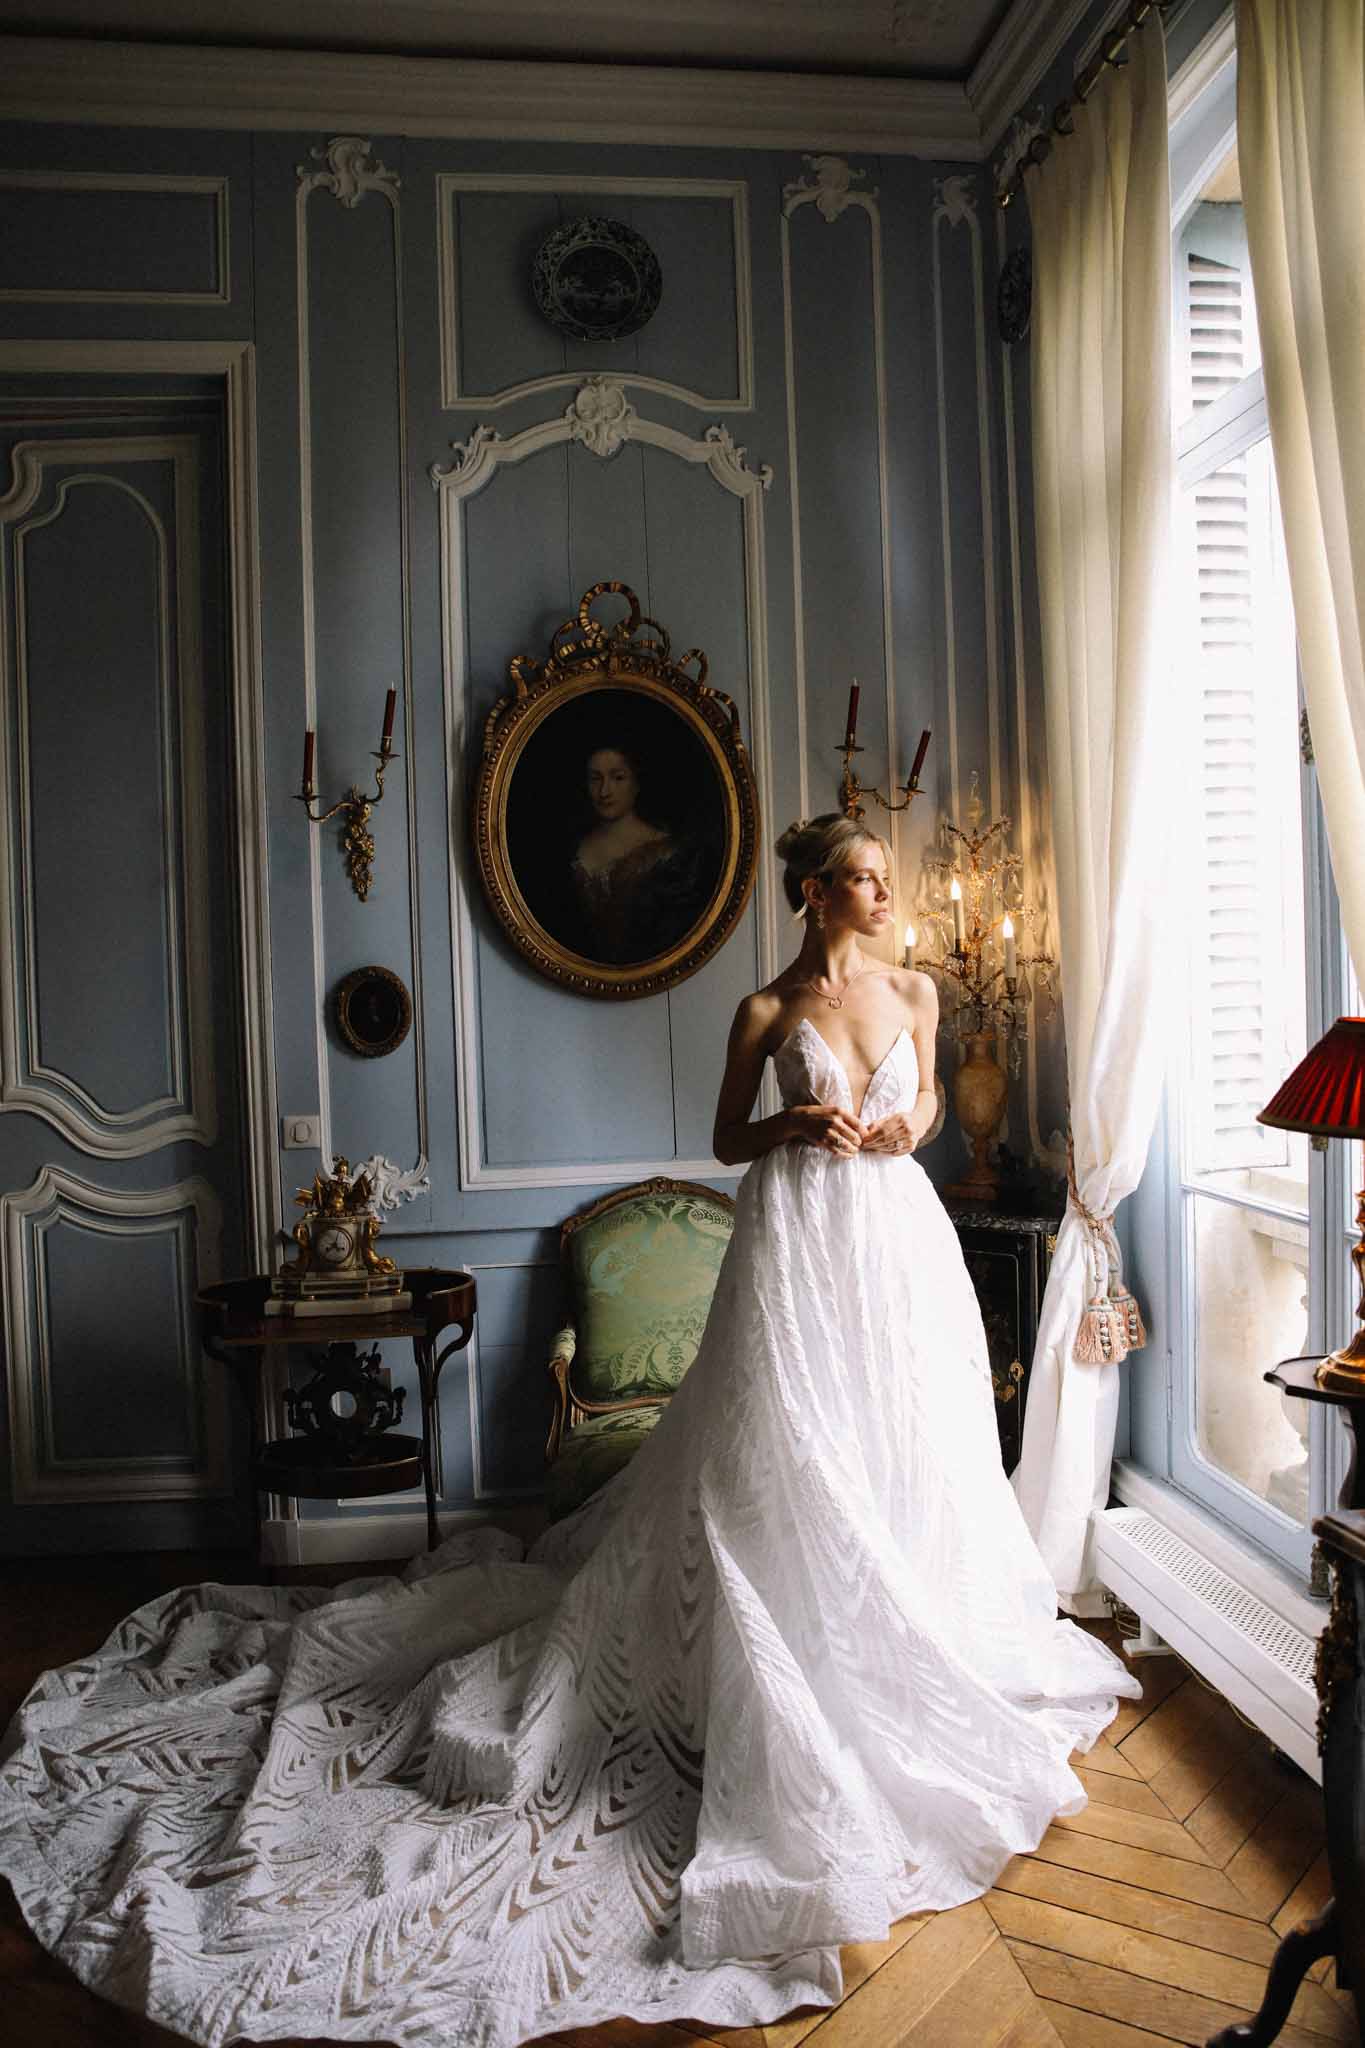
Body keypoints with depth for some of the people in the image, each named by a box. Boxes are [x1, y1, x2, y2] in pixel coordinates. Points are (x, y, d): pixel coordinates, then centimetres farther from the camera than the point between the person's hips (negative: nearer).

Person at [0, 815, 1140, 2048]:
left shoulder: (914, 992, 8)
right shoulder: (767, 1010, -2)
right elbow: (727, 1138, 5)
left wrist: (908, 1126, -2)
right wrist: (791, 1123, -14)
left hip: (897, 1233, 4)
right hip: (798, 1235, -4)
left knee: (899, 1446, 11)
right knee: (781, 1449, -1)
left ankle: (906, 1650, 30)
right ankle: (794, 1662, 14)